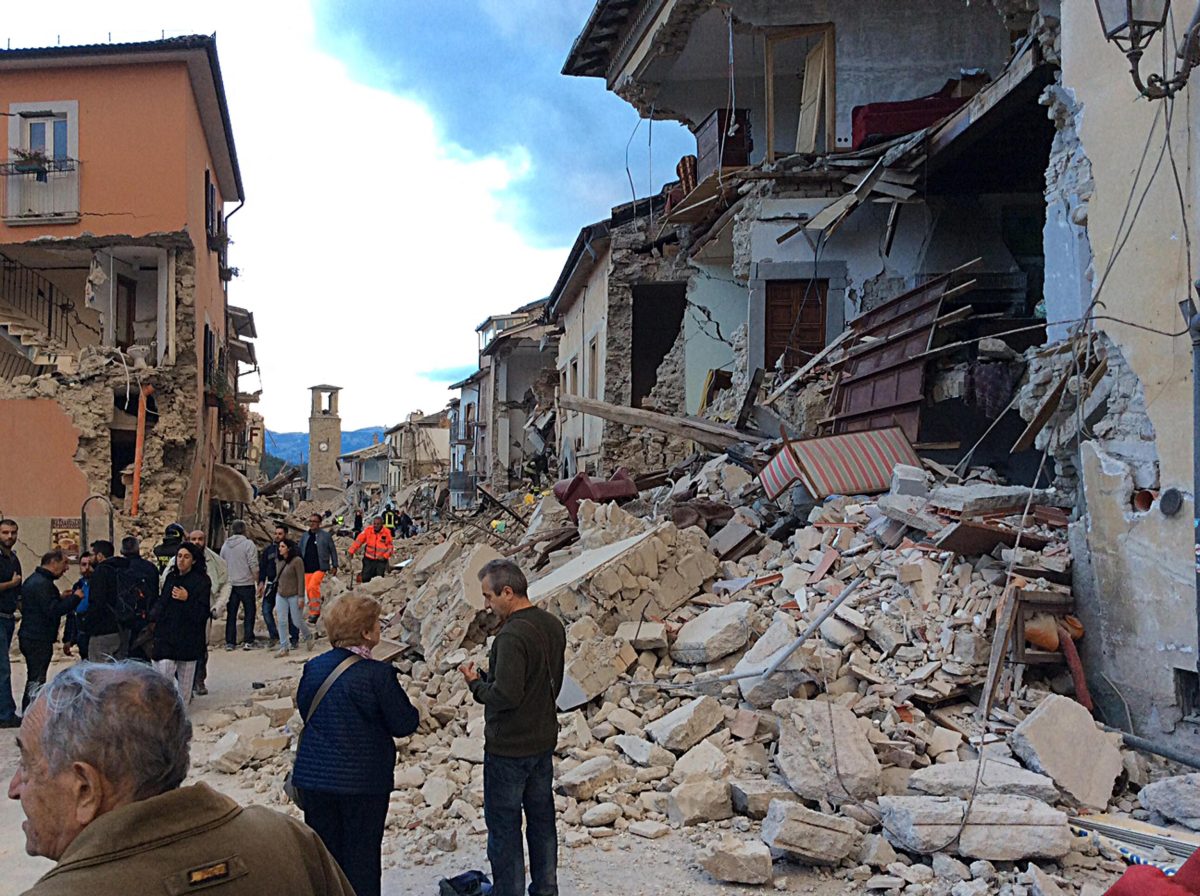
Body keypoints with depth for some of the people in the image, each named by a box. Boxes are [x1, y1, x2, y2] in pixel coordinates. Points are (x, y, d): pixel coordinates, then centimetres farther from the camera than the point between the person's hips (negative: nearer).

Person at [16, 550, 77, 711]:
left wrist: (60, 598, 12)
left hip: (29, 637, 11)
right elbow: (53, 610, -25)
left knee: (34, 680, 18)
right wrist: (75, 597, -19)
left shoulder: (33, 580, 16)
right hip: (39, 639, -11)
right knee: (37, 681, -9)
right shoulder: (43, 584, -19)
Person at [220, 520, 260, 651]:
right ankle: (248, 641, -2)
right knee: (249, 613, 2)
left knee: (231, 614, 9)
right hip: (246, 584, -5)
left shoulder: (225, 545, 8)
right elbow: (253, 565, -14)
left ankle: (229, 641, 10)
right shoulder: (248, 544, -10)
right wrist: (257, 579, -6)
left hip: (230, 584, 5)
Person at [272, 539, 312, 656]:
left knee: (297, 621, 3)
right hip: (281, 596, 6)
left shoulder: (297, 561, -12)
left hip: (293, 596, -6)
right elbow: (280, 578, 14)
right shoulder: (281, 561, 7)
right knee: (281, 622, 0)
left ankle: (308, 637, 32)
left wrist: (301, 597, -16)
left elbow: (301, 579, -14)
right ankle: (283, 648, 4)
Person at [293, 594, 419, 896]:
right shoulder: (378, 674, -18)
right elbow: (404, 724, -12)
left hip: (315, 777, 5)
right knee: (361, 854, 8)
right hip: (364, 780, -4)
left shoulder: (314, 667, -2)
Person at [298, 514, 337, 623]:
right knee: (308, 590, 6)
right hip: (307, 568, 5)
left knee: (312, 586, -23)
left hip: (320, 568, -5)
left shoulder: (326, 536, -2)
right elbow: (300, 552, 17)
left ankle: (315, 612, -14)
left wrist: (334, 566, 2)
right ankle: (314, 612, 21)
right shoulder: (304, 536, 11)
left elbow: (333, 551, 3)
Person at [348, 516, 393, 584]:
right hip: (368, 559, 1)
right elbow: (358, 541, -7)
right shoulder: (368, 531, -5)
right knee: (365, 578, 2)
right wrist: (351, 551, -16)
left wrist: (385, 556, -12)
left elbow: (390, 547, 2)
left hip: (381, 560, -1)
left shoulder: (387, 533, -6)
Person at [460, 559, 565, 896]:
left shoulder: (512, 636, -25)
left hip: (508, 748, -9)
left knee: (504, 825, 4)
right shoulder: (553, 626, 3)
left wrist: (476, 683, -9)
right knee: (541, 818, 18)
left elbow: (505, 695, -28)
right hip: (544, 741, 9)